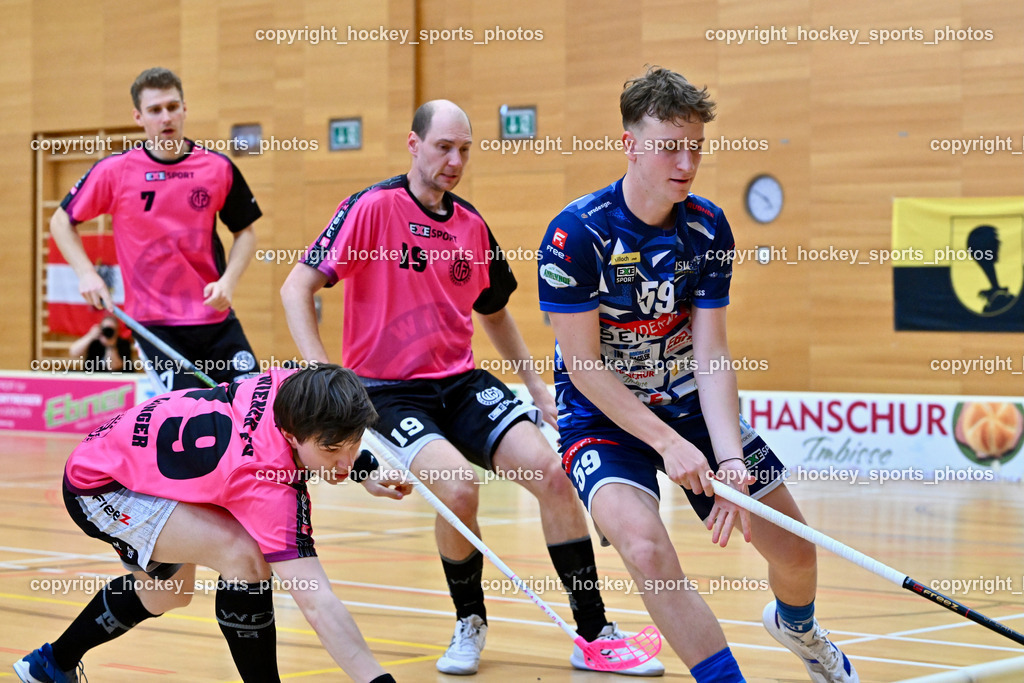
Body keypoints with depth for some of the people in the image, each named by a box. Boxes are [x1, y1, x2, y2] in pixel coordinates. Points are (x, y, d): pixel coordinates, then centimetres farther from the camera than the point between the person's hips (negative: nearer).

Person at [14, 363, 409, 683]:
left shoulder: (292, 388, -20)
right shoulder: (270, 487, -39)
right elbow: (316, 603, -44)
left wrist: (362, 467, 8)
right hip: (97, 487, -9)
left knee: (167, 592, 32)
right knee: (244, 555, -30)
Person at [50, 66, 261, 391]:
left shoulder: (219, 168, 0)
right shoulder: (114, 171, -4)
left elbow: (244, 232, 11)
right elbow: (62, 221, 8)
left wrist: (228, 282, -6)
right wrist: (86, 273, -7)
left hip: (215, 316, 3)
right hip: (153, 323, -3)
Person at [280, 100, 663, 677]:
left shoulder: (472, 227, 8)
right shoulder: (373, 207, -9)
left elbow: (494, 312, 25)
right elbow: (297, 289, -11)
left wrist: (537, 385, 19)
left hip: (461, 382, 5)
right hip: (387, 388, -5)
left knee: (550, 471, -15)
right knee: (459, 483, -30)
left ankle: (595, 635, -6)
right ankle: (470, 623, -2)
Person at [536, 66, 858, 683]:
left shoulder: (708, 227, -8)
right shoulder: (576, 234, -20)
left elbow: (711, 354, -10)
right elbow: (583, 365, -18)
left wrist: (728, 459, -23)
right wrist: (667, 443, -23)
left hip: (691, 406, 4)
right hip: (603, 417, -4)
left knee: (795, 552, 7)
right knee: (646, 547, -32)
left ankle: (796, 625, 44)